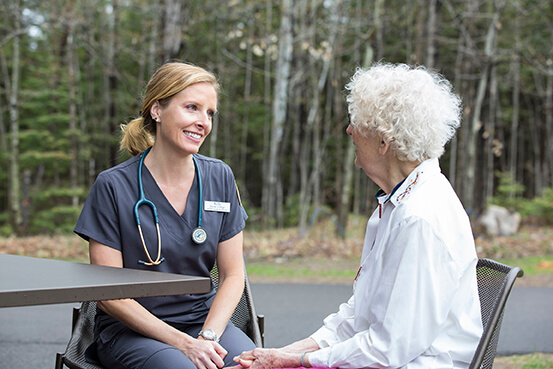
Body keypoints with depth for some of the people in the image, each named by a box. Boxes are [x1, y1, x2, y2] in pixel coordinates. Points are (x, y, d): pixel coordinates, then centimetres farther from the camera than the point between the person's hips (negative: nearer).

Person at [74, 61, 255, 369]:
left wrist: (208, 337, -12)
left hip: (206, 319, 3)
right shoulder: (113, 186, -8)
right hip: (131, 329, -3)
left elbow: (232, 275, 5)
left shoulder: (220, 178, 4)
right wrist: (184, 344, -17)